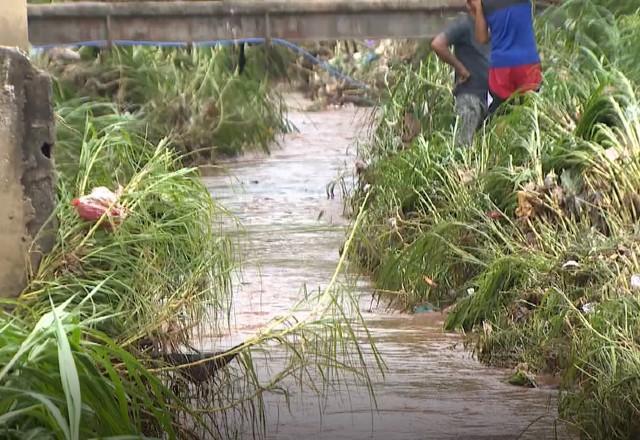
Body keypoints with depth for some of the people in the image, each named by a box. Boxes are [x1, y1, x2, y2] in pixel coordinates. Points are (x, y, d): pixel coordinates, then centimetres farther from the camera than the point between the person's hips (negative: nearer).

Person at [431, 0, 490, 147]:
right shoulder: (463, 25, -11)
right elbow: (437, 44, -25)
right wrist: (459, 67, -16)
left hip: (489, 92, 8)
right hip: (469, 93, -8)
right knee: (464, 143, -10)